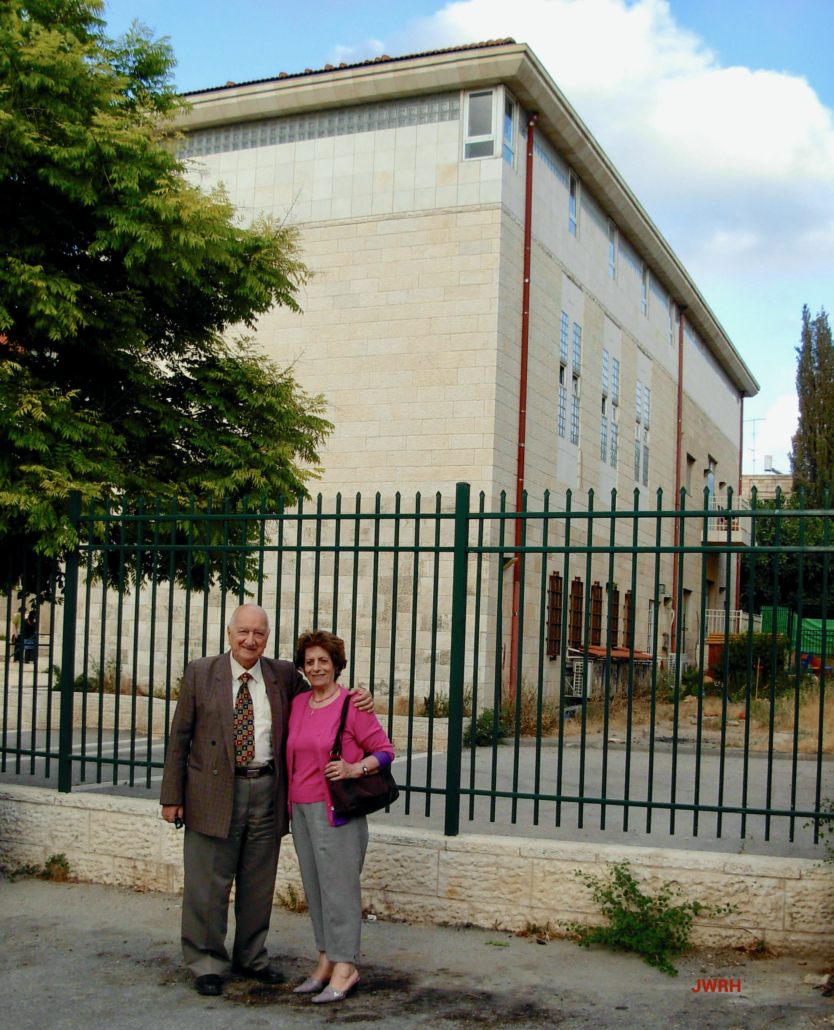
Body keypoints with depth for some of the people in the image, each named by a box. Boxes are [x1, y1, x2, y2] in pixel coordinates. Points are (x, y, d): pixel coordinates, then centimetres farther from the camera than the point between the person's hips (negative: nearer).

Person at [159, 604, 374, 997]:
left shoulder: (283, 675, 6)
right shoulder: (200, 673, 1)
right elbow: (179, 737, 2)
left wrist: (358, 698, -2)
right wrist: (172, 796, -3)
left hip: (266, 791, 3)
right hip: (215, 792, -3)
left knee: (258, 883, 13)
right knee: (209, 883, 3)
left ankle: (251, 957, 29)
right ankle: (206, 964, 17)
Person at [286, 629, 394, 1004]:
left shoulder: (352, 704, -8)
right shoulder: (298, 703, 11)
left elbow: (385, 750, -5)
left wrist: (354, 769, -20)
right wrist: (289, 797, 13)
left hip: (336, 808, -6)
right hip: (301, 807, 7)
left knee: (338, 884, -4)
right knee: (314, 885, 10)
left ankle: (344, 966, 3)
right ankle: (325, 960, 19)